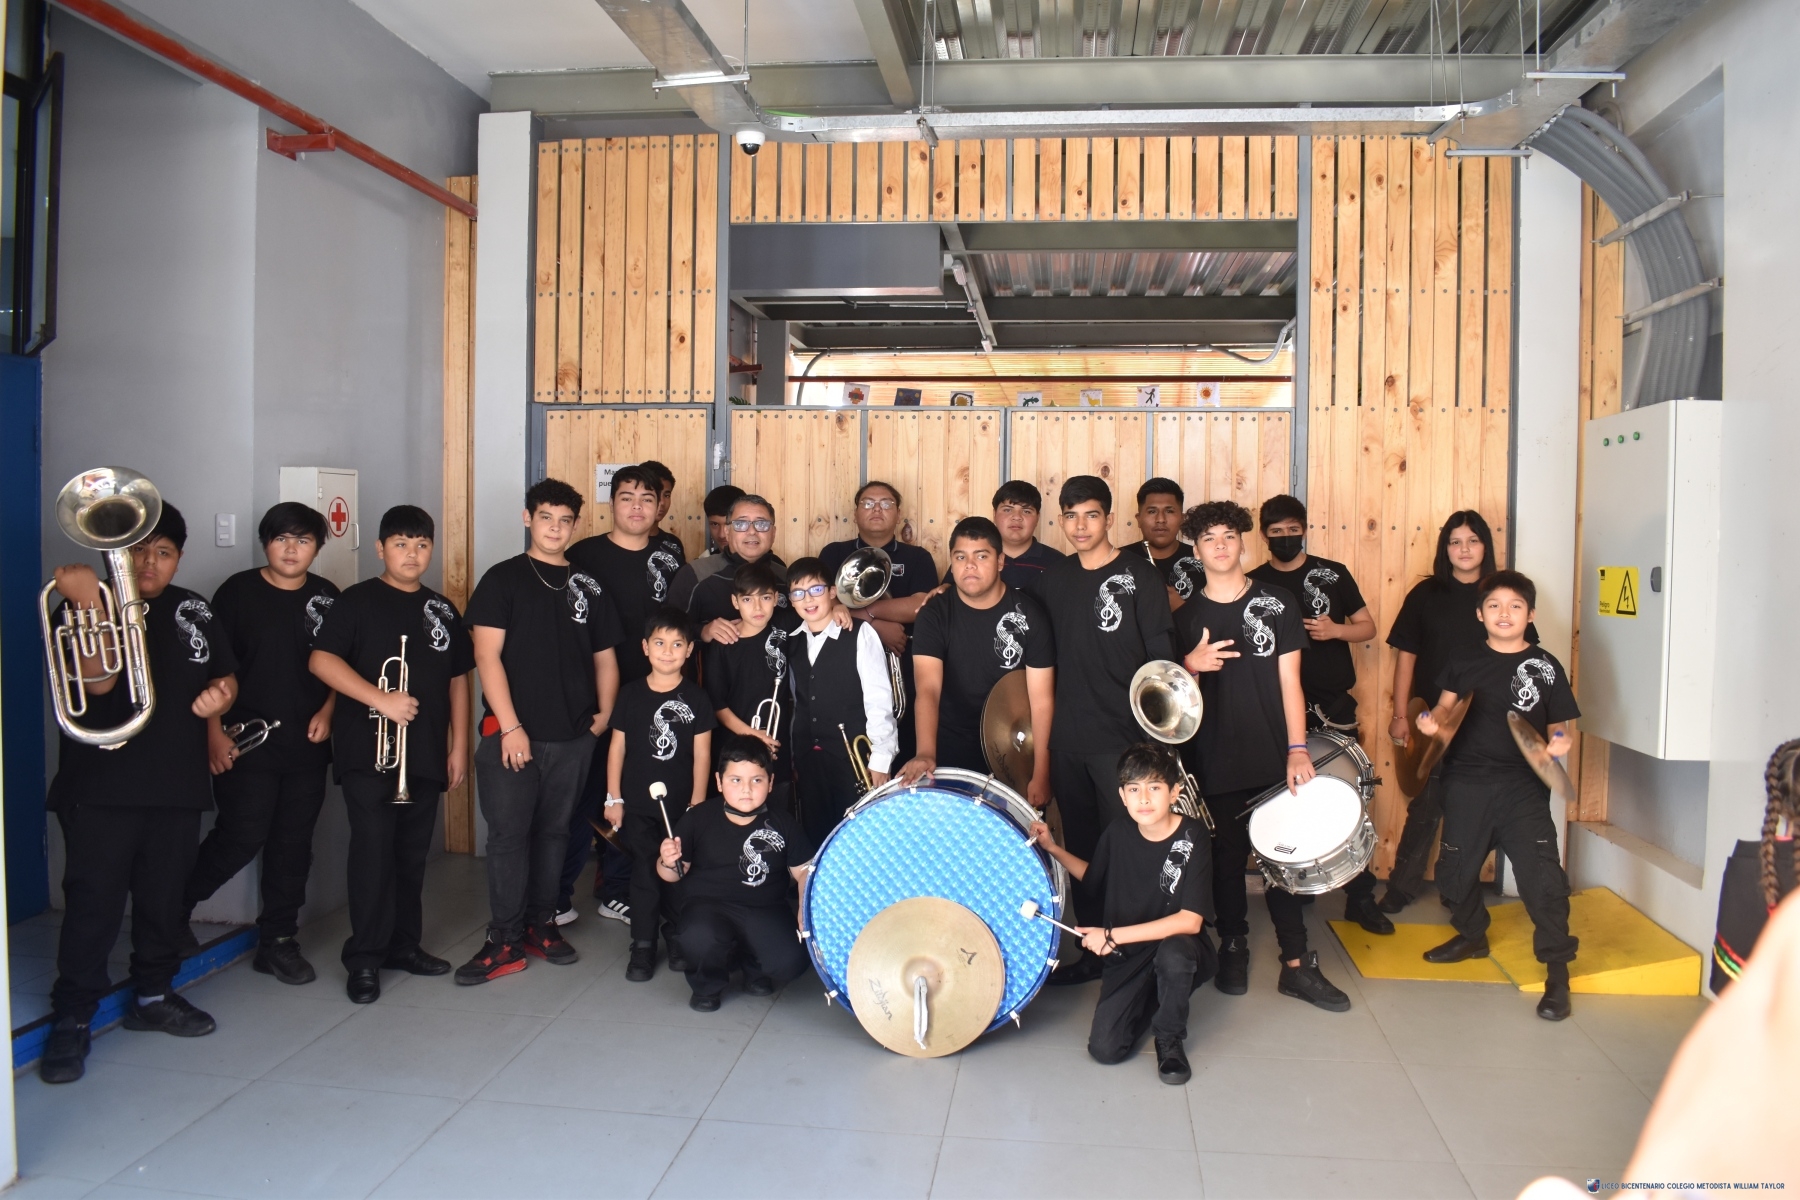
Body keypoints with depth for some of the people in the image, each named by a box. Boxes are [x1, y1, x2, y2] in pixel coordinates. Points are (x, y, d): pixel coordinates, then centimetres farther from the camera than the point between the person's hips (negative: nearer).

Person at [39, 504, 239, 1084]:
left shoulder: (194, 610, 12)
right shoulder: (91, 603, -3)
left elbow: (226, 674, 19)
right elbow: (98, 681, -19)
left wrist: (220, 694, -5)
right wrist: (90, 604, -30)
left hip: (178, 785, 5)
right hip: (101, 788, -4)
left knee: (164, 898, 13)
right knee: (93, 902, -3)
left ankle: (154, 994, 29)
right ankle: (72, 1018, 8)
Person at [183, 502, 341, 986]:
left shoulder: (327, 597, 8)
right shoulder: (237, 592, -2)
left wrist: (327, 712, -1)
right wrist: (215, 732, -9)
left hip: (308, 744, 4)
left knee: (293, 844, 7)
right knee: (240, 838, -5)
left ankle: (278, 940, 19)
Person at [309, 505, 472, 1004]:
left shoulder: (442, 610, 13)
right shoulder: (358, 601, -2)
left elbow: (457, 679, 16)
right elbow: (321, 660, -13)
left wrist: (459, 744, 11)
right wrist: (381, 698, -21)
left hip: (425, 756, 5)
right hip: (368, 753, -4)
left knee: (412, 855, 12)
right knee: (373, 853, -5)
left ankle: (404, 945, 24)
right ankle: (365, 959, 6)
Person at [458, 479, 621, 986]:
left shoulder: (588, 586, 11)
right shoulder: (504, 578, 0)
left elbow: (604, 658, 16)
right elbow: (487, 656, -7)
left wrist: (604, 714, 3)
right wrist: (510, 726, -13)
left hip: (573, 737, 4)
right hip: (513, 733, -3)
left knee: (553, 832, 12)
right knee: (508, 834, 0)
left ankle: (541, 925, 25)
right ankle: (505, 941, 8)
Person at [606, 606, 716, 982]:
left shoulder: (696, 698, -3)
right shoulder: (631, 694, 1)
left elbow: (701, 754, -3)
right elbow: (618, 746, 4)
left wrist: (697, 804, -6)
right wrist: (613, 798, 1)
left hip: (681, 803, -1)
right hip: (638, 803, 1)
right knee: (644, 873, 5)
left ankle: (678, 939, 25)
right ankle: (643, 945, 16)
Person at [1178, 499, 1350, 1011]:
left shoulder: (1276, 602, 2)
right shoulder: (1186, 616, 4)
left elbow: (1289, 678, -1)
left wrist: (1298, 748, -10)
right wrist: (1192, 664, -14)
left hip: (1273, 757, -1)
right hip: (1216, 761, 1)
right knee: (1227, 858, 9)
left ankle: (1297, 964, 11)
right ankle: (1233, 949, 25)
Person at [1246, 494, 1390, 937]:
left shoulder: (1332, 574, 4)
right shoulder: (1254, 584, 4)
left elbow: (1367, 627, 8)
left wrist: (1336, 629, -12)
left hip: (1333, 705, -1)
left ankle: (1361, 897, 8)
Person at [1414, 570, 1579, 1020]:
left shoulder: (1545, 665, 3)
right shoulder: (1465, 661, 6)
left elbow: (1558, 722, 7)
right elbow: (1445, 704, 1)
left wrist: (1558, 739, -14)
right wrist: (1433, 719, -20)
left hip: (1524, 785, -2)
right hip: (1468, 782, 3)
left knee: (1542, 873, -10)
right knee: (1456, 868, 13)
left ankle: (1557, 969, 3)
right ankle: (1472, 935, 39)